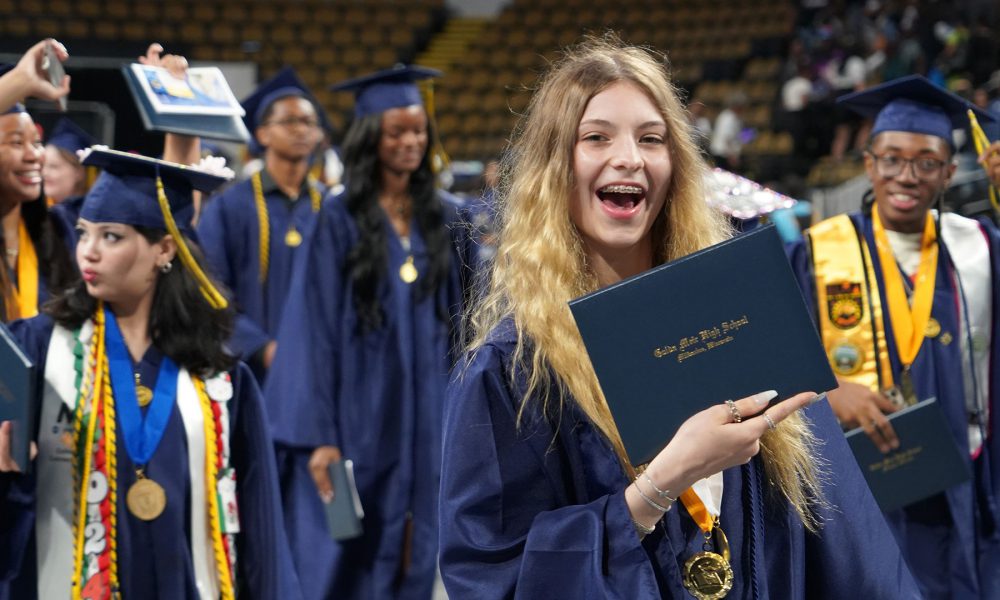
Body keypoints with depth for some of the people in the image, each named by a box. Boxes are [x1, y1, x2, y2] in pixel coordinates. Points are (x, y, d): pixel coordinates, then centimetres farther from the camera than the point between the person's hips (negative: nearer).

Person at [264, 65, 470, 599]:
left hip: (428, 424, 4)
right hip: (358, 421, -3)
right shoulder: (338, 221, -4)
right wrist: (319, 435, -14)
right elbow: (315, 329, -7)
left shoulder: (447, 219, 8)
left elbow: (465, 323, 9)